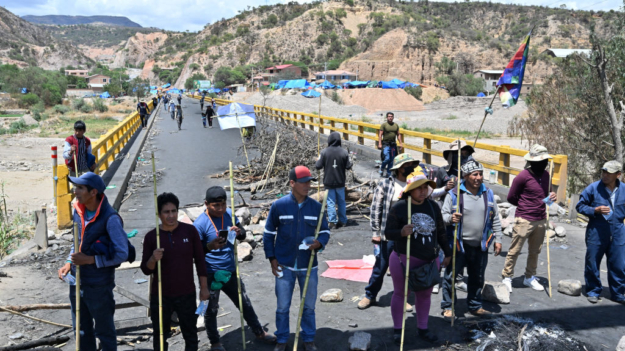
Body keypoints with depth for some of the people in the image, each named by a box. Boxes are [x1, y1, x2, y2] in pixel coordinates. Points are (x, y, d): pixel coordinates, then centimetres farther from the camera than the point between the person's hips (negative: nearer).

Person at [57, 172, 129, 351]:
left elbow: (122, 254, -21)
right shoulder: (78, 212, 1)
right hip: (77, 281, 7)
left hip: (99, 285, -7)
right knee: (82, 330, 21)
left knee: (104, 331, 11)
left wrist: (89, 260, -20)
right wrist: (69, 263, 2)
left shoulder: (110, 218, -22)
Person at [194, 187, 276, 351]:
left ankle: (259, 332, 36)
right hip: (211, 275, -5)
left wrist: (239, 232, -16)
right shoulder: (200, 224, -18)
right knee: (211, 310, 11)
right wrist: (210, 246, -37)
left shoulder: (229, 214, -2)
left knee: (245, 303, 18)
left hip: (230, 271, 5)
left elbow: (243, 236, 9)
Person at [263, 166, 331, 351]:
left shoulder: (316, 207, -3)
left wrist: (319, 243, -18)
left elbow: (325, 231, 5)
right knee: (282, 307, 10)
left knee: (309, 306, 14)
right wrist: (272, 258, -3)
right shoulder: (278, 206, -8)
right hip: (285, 266, -1)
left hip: (309, 266, 2)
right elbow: (269, 234, 1)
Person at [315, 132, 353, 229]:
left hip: (328, 182, -2)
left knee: (331, 202, 5)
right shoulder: (344, 152, -9)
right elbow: (348, 166, -7)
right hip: (340, 182, 2)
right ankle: (342, 221, 22)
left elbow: (318, 166, -12)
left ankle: (332, 222, 2)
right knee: (341, 201, 15)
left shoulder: (324, 152, -13)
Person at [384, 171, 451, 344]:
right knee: (400, 293, 9)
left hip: (429, 259, 5)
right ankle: (397, 329, 24)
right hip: (404, 259, -4)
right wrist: (401, 232, -29)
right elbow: (388, 233, -9)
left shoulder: (433, 206, 3)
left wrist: (447, 253, 17)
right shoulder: (398, 207, -12)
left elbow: (441, 232, 13)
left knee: (425, 294, 15)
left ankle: (422, 329, 32)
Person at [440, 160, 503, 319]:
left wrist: (497, 239, 8)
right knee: (451, 276, 2)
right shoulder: (454, 194, -8)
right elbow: (443, 215, -4)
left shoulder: (488, 194, 5)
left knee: (477, 278, 16)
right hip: (458, 244, -4)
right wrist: (450, 218, -26)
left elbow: (495, 219, 11)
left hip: (480, 245, 4)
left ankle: (475, 306, 33)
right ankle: (447, 307, 16)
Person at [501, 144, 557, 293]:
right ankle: (507, 277, 13)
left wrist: (551, 196, 0)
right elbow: (511, 197, -5)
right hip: (524, 220, -7)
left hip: (541, 220, 7)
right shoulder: (523, 176, -13)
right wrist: (525, 207, 3)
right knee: (515, 250, 0)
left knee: (535, 251, 15)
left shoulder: (545, 175, 8)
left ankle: (530, 277, 30)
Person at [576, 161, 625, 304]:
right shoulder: (593, 188, -9)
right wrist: (596, 210, -16)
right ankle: (593, 291, 25)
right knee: (592, 264, 8)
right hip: (596, 233, -2)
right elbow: (580, 206, -2)